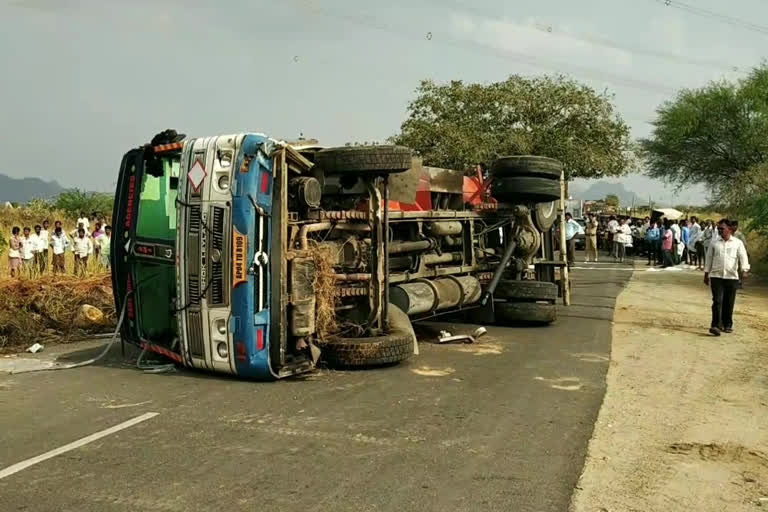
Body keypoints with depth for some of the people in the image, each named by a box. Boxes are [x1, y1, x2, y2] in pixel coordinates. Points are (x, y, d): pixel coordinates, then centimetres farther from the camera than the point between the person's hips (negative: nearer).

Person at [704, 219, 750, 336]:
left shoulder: (737, 243, 4)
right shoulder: (714, 243, 8)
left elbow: (743, 257, -5)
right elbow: (709, 259, 14)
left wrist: (744, 270, -21)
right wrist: (706, 274, 14)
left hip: (732, 277, 0)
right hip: (716, 276, 0)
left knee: (729, 303, 7)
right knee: (717, 301, -10)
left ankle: (728, 325, 20)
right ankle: (716, 325, -13)